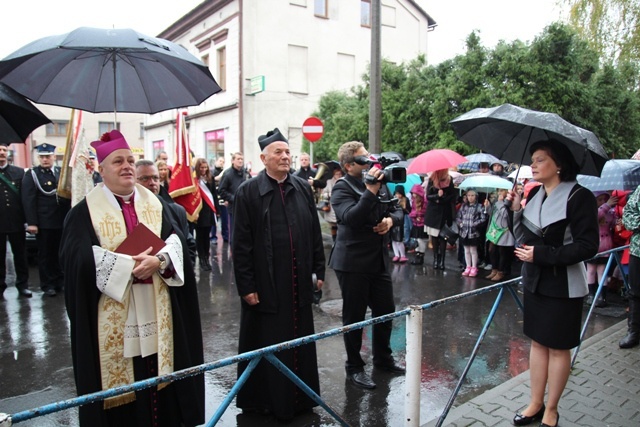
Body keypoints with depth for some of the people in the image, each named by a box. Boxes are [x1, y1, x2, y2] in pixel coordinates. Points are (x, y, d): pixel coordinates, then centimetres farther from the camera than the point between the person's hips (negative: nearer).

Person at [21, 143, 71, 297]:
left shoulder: (61, 172, 9)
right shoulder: (31, 174, -2)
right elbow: (28, 200, -7)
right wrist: (31, 223, -13)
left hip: (61, 221, 3)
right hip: (43, 223, -3)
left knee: (60, 253, 11)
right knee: (45, 254, 6)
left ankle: (60, 281, 24)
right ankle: (47, 284, 16)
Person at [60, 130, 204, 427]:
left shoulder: (154, 204, 11)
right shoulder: (85, 211, 0)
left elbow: (176, 240, 2)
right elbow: (78, 257, -12)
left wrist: (159, 260, -18)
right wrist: (129, 264, -17)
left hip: (156, 311, 3)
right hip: (112, 317, -3)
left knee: (159, 375, 6)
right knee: (119, 384, 3)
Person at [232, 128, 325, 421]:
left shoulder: (302, 188, 6)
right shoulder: (248, 191, -6)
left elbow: (315, 233, 10)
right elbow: (241, 243, -8)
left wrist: (319, 270, 8)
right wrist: (246, 286, -10)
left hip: (299, 284, 4)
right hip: (266, 284, -4)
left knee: (301, 342, 16)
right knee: (269, 346, 10)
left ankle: (301, 398, 33)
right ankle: (270, 401, 28)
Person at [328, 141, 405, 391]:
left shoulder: (380, 183, 10)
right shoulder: (342, 188, -12)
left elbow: (398, 212, 16)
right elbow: (351, 218, -27)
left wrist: (391, 219, -5)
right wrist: (370, 191, -30)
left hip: (379, 260, 7)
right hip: (353, 262, -7)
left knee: (386, 310, 16)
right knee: (354, 316, 5)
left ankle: (383, 358, 37)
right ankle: (354, 367, 22)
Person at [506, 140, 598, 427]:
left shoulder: (579, 196, -15)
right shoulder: (534, 194, 5)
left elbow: (587, 246, -18)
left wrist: (541, 254, -22)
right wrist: (516, 210, -6)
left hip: (563, 287, -6)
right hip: (535, 282, 6)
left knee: (558, 347, 8)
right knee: (537, 342, 15)